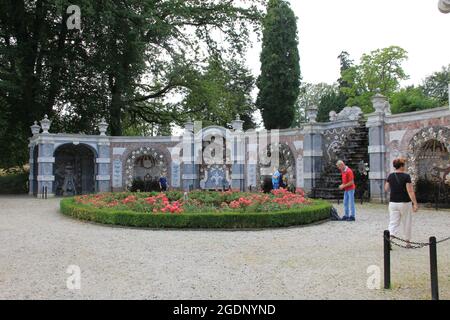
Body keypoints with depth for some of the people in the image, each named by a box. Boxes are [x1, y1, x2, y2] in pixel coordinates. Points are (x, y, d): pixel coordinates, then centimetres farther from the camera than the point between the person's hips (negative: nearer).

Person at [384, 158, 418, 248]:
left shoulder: (390, 176, 2)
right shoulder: (406, 176, -11)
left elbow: (386, 189, 10)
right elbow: (410, 191, -15)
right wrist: (415, 203, -13)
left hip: (393, 203, 3)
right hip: (405, 203, -3)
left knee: (393, 223, 5)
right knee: (407, 223, 13)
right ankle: (408, 242, 24)